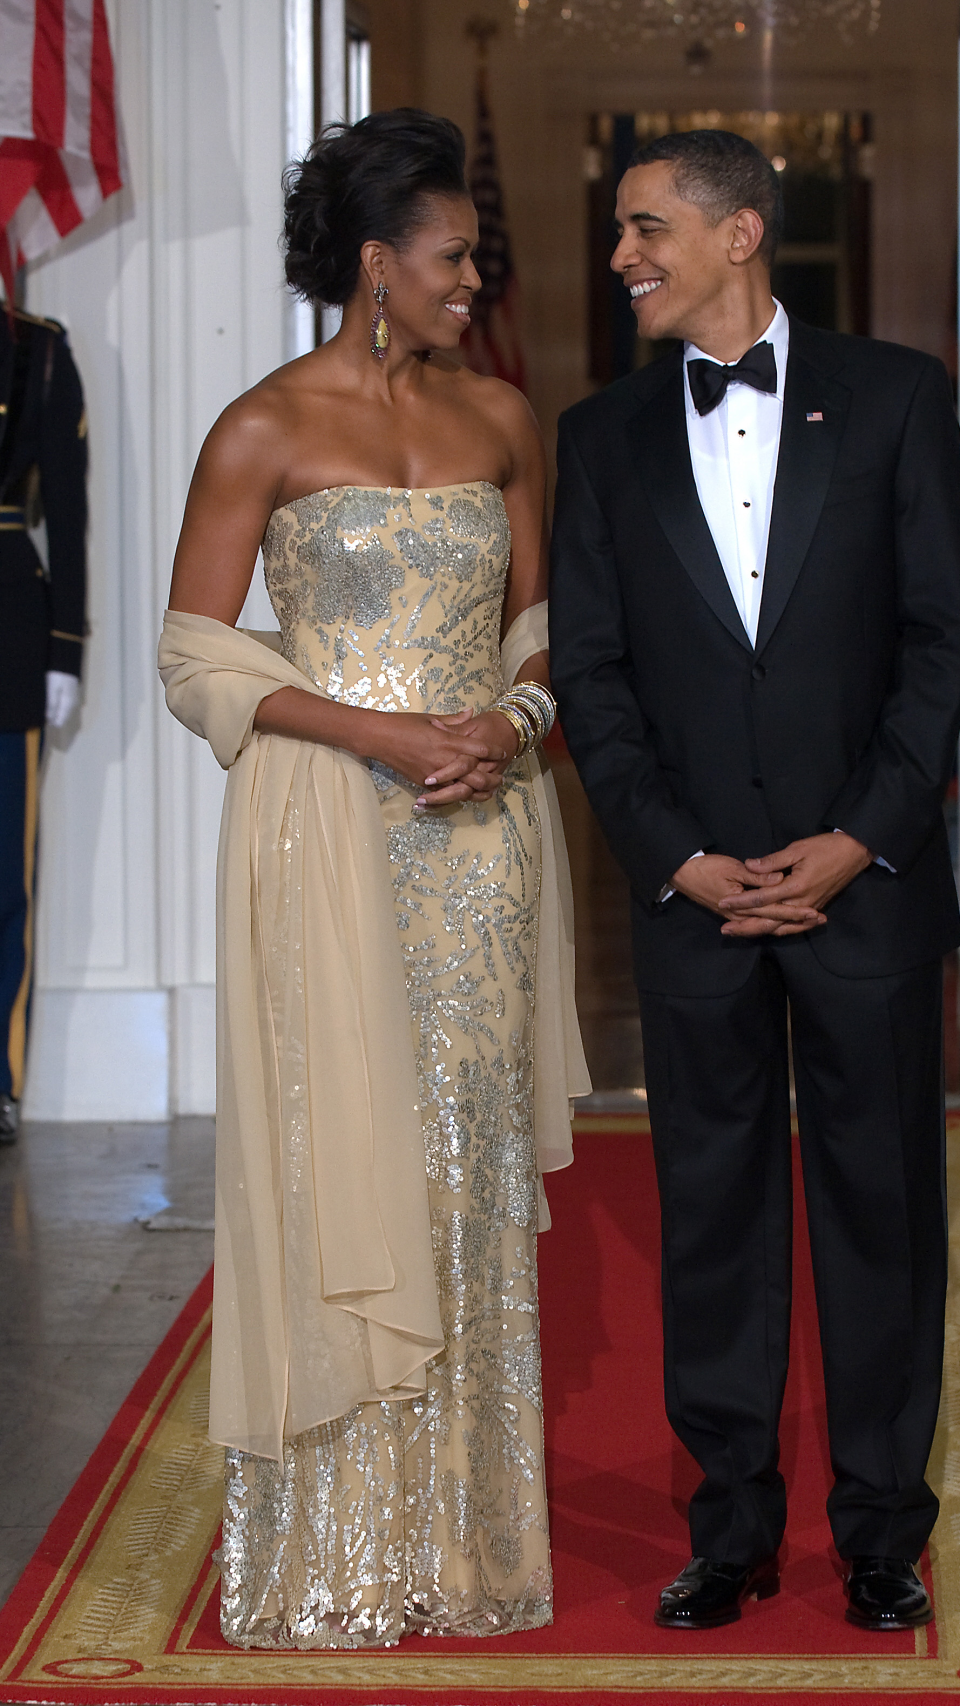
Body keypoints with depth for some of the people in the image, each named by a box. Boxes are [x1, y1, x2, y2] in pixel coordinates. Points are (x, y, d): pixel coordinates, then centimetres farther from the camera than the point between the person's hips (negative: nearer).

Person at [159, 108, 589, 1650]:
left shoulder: (501, 419, 9)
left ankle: (465, 1522, 18)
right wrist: (377, 733, -16)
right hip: (331, 832, -4)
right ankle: (334, 1552, 10)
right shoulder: (264, 433, -5)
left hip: (484, 829, 4)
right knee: (342, 1165, -1)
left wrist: (515, 723, -6)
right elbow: (197, 657, -6)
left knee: (471, 1162, 7)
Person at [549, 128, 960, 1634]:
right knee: (713, 1203, 7)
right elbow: (590, 670, 5)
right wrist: (677, 858, -6)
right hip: (693, 887, 2)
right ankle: (734, 1524, 18)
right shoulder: (605, 436, 9)